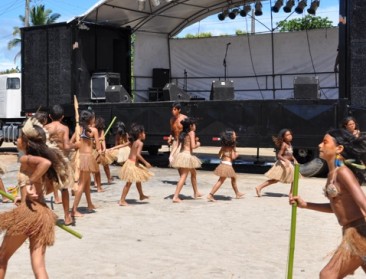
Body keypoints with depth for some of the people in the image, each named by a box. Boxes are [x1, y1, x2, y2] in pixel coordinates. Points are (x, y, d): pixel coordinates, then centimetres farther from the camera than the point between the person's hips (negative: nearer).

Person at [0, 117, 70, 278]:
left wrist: (29, 183, -20)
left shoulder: (25, 159, -7)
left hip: (27, 212, -7)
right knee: (39, 265, 4)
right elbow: (50, 187, 24)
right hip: (43, 214, 7)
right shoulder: (38, 160, 15)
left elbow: (46, 162, -29)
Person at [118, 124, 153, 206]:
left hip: (130, 162, 9)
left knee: (138, 180, 25)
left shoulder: (133, 142, 9)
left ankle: (141, 195, 42)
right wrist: (145, 162, -22)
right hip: (133, 164, -9)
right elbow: (138, 154, -25)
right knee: (129, 183, -5)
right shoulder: (140, 143, -15)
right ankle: (122, 200, -3)